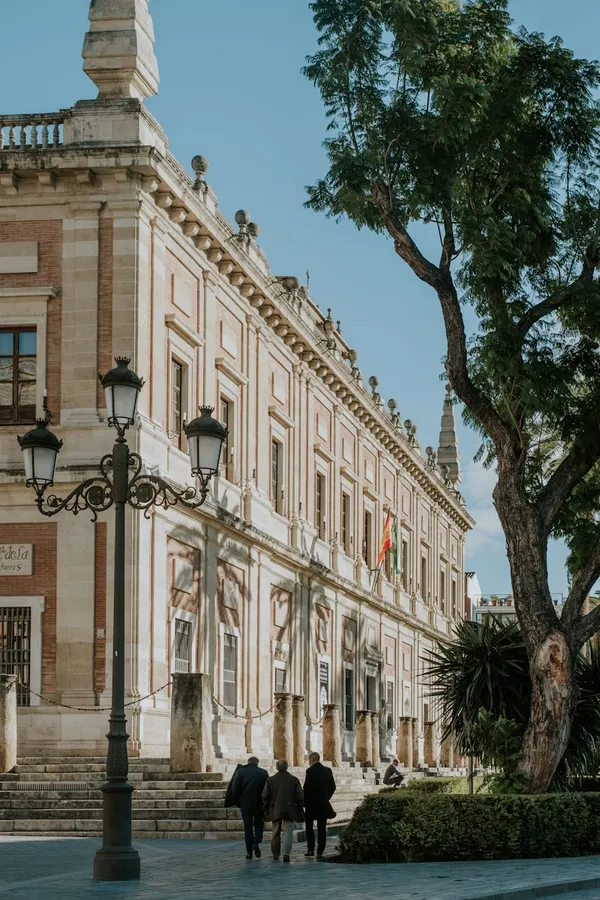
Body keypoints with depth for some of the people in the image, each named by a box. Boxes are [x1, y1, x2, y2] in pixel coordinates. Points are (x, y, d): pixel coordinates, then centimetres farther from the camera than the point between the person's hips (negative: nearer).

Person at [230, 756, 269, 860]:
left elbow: (234, 789, -5)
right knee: (259, 824, 16)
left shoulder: (240, 772, 0)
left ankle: (249, 852, 5)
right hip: (259, 804, 0)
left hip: (245, 804, 0)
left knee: (248, 827, 8)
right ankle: (256, 843, -9)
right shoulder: (263, 773, 1)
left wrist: (237, 802, 7)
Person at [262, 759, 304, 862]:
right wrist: (300, 810, 8)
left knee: (276, 832, 15)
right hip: (290, 810, -1)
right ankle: (286, 853, -19)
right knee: (288, 831, -3)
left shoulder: (270, 780, 2)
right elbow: (300, 797, 1)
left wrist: (266, 810, 10)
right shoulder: (294, 780, 1)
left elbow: (265, 797, 2)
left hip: (275, 810, 1)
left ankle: (275, 854, 24)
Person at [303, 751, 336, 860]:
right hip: (324, 805, 4)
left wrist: (304, 802, -3)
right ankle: (320, 852, 2)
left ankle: (310, 849, 9)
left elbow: (307, 788, -15)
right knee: (321, 829, 6)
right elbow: (332, 787, 8)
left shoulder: (310, 771, -13)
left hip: (312, 804, -4)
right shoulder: (327, 771, 4)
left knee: (309, 827, 13)